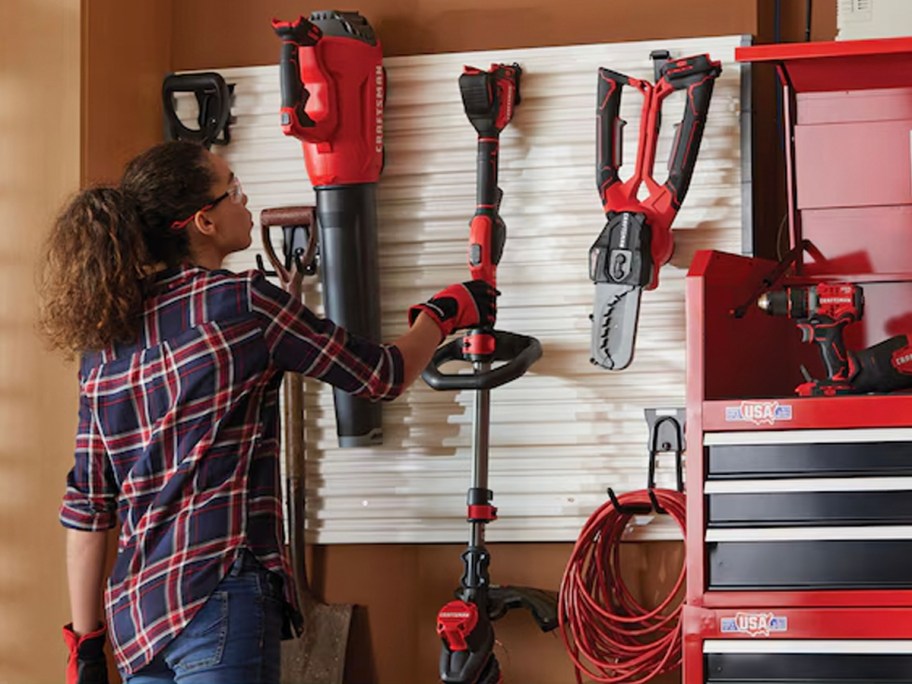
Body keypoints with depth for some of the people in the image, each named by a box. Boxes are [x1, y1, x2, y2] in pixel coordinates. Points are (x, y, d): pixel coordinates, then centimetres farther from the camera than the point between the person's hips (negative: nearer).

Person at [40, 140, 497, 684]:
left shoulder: (104, 341, 11)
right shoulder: (243, 303, -7)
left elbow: (87, 505, 12)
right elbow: (383, 376, 4)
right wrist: (445, 312, 23)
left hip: (133, 606, 7)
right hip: (219, 595, -7)